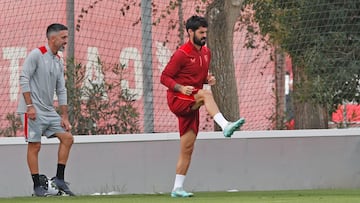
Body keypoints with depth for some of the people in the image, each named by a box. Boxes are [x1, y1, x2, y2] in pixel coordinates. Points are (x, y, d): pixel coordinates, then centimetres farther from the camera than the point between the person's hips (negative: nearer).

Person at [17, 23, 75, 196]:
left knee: (67, 138, 0)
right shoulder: (36, 55, -9)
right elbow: (24, 79, -14)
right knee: (34, 146, -6)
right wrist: (30, 106, -19)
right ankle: (37, 186, -2)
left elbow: (61, 91, 15)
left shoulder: (59, 62, 13)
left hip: (49, 111, 8)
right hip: (33, 110, -8)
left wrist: (64, 116, 9)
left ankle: (59, 179, 5)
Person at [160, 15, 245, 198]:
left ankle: (177, 188, 10)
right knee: (206, 94, -35)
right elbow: (164, 77, -10)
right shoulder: (181, 54, -12)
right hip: (177, 100, -7)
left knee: (187, 149, 5)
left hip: (191, 105, 7)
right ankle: (225, 126, -50)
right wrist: (181, 88, -27)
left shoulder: (206, 52, 11)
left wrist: (208, 79, 1)